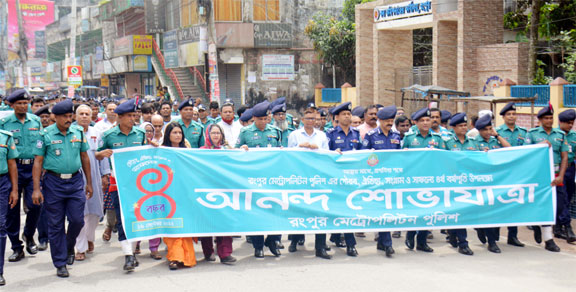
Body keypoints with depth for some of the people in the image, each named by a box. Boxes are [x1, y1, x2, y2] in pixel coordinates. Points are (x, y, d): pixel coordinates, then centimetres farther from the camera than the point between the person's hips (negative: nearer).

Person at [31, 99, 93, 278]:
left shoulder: (78, 132, 6)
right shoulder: (46, 134, -3)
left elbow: (84, 157, 14)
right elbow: (38, 162, -3)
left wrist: (89, 183, 14)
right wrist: (36, 189, -8)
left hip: (75, 181, 2)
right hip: (53, 183, -2)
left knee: (77, 220, 0)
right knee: (55, 225, 3)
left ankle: (69, 248, 31)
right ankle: (60, 264, 14)